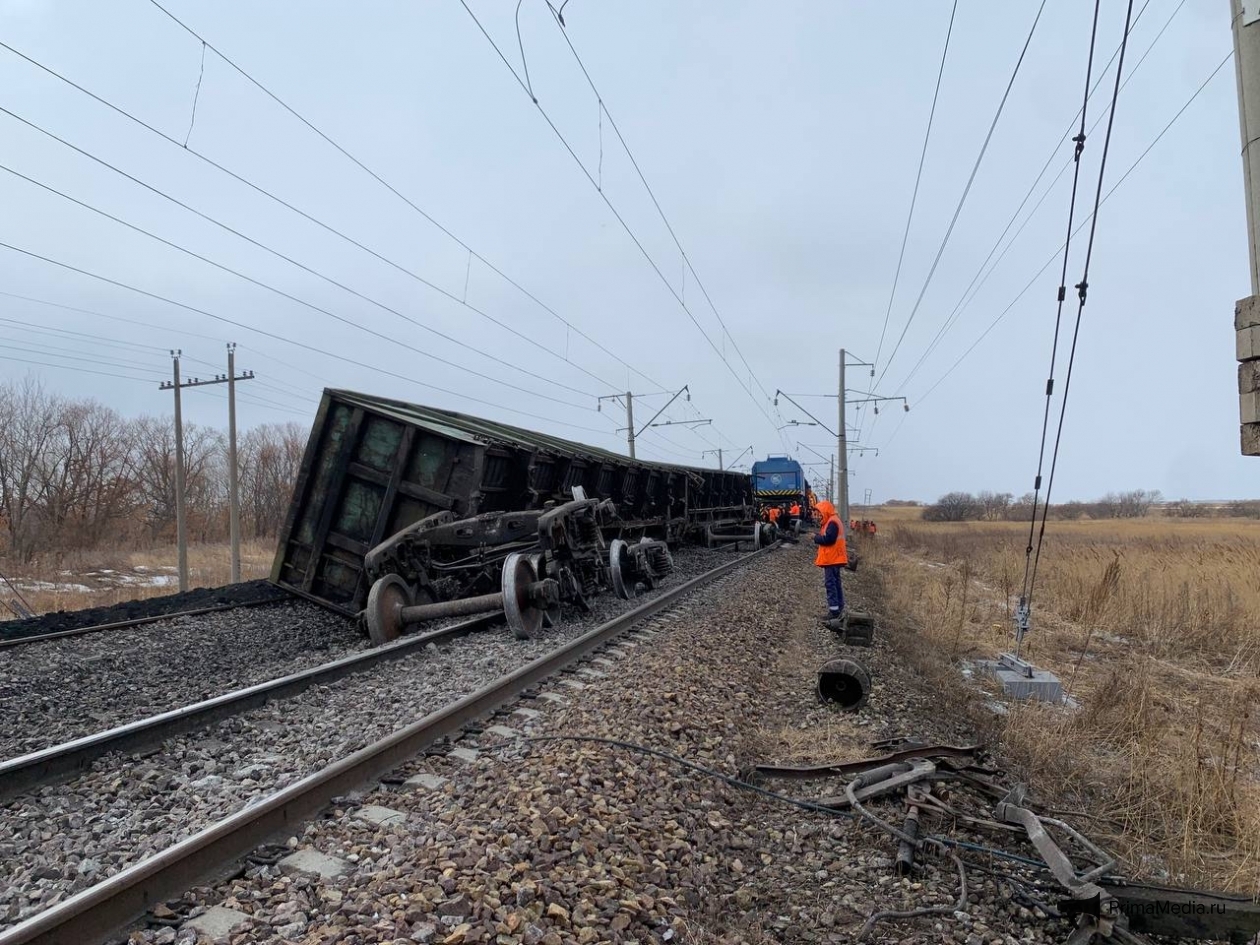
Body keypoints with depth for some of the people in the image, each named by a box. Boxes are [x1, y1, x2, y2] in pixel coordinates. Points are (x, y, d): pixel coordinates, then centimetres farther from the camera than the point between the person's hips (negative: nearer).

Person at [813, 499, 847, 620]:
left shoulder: (832, 522, -17)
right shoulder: (833, 521, 17)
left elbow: (828, 539, -24)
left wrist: (816, 538, -11)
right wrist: (819, 537, 6)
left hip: (831, 559, -11)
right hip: (834, 559, 11)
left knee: (830, 583, -9)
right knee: (836, 583, 15)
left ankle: (834, 609, -9)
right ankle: (839, 607, 22)